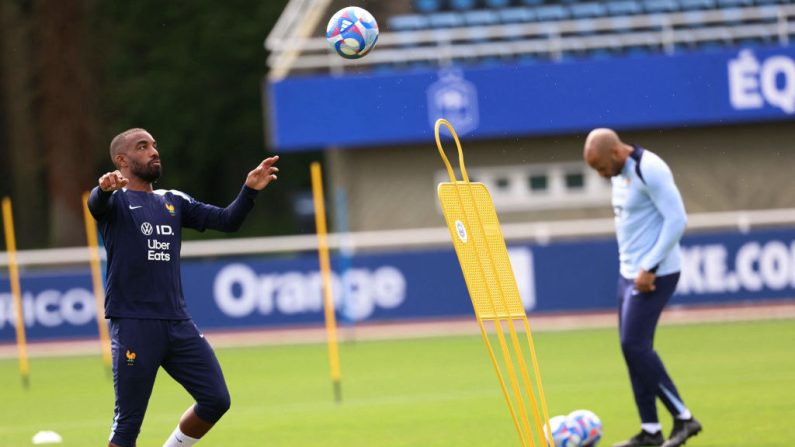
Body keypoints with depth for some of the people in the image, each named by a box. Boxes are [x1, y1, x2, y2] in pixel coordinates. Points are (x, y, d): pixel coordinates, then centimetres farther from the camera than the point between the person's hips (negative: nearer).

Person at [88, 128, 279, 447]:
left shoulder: (173, 202, 19)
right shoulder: (115, 199, 0)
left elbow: (226, 220, 13)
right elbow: (96, 204, -24)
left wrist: (249, 190, -7)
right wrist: (105, 189, -48)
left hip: (178, 324, 6)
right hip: (133, 325, -6)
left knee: (216, 400, 2)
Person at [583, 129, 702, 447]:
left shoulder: (650, 170, -18)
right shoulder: (620, 174, 11)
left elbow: (677, 220, -21)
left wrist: (649, 268, -21)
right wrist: (630, 265, 14)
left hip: (655, 274, -9)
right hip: (630, 271, 9)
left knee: (635, 346, -12)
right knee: (633, 348, 7)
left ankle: (684, 418, -4)